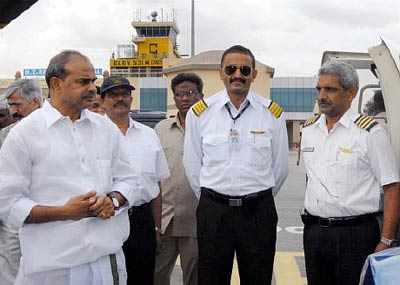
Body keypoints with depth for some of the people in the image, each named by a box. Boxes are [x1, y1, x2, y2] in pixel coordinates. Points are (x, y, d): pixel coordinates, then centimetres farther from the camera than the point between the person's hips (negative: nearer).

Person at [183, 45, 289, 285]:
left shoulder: (273, 113, 0)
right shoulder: (199, 112, 0)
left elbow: (280, 167, 7)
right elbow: (192, 166, 7)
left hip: (258, 211, 0)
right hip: (213, 211, 0)